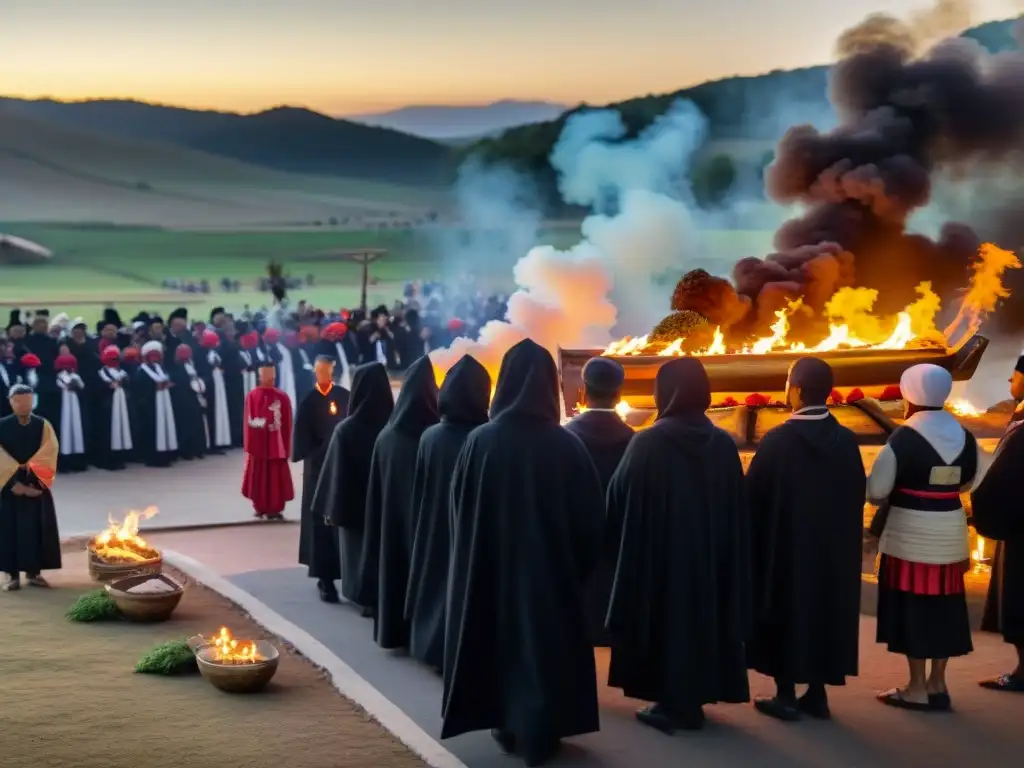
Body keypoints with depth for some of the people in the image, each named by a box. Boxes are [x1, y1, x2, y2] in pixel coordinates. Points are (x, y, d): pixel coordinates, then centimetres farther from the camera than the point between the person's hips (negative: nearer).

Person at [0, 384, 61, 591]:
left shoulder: (44, 426, 2)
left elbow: (48, 457, -6)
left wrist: (34, 479, -15)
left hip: (37, 486, 1)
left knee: (37, 529, 2)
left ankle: (34, 571, 11)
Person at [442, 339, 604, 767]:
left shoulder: (481, 441, -11)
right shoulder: (566, 446, -14)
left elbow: (459, 510, -1)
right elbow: (590, 518, -8)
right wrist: (578, 566, 7)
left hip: (490, 567, 2)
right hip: (552, 568, -1)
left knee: (498, 636, 17)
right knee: (545, 642, 10)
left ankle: (507, 727, 26)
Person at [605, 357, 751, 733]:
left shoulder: (648, 444, -14)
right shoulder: (724, 445, -1)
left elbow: (618, 503, -7)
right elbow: (737, 510, 3)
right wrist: (721, 550, 15)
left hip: (658, 555, -4)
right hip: (710, 557, 4)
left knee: (664, 619, 6)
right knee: (700, 617, 13)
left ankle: (671, 703, 8)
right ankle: (691, 702, 18)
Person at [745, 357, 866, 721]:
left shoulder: (777, 441, -17)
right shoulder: (847, 441, -3)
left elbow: (753, 497, -10)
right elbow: (858, 497, 4)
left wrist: (752, 541, 7)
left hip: (785, 547, -4)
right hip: (834, 548, 4)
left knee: (786, 613, 7)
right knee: (824, 611, 13)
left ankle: (786, 695, 10)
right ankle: (817, 693, 18)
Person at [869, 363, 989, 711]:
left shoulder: (904, 438, -16)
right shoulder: (965, 437, 2)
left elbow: (876, 490, -15)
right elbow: (976, 481, 15)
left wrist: (894, 497, 6)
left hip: (911, 534, -6)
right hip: (950, 533, 6)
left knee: (913, 607, 3)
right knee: (942, 607, 13)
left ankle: (917, 688, 8)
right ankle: (937, 684, 20)